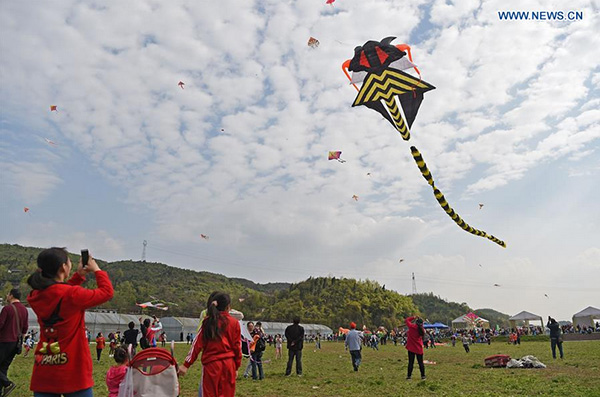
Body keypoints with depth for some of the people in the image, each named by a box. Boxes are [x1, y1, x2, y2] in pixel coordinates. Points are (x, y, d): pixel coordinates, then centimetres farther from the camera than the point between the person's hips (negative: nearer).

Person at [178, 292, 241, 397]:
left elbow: (197, 344, -3)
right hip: (228, 364, 0)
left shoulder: (207, 322, 0)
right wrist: (236, 367, 12)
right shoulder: (234, 323, -1)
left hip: (211, 364, 0)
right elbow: (237, 346, 2)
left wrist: (186, 364, 0)